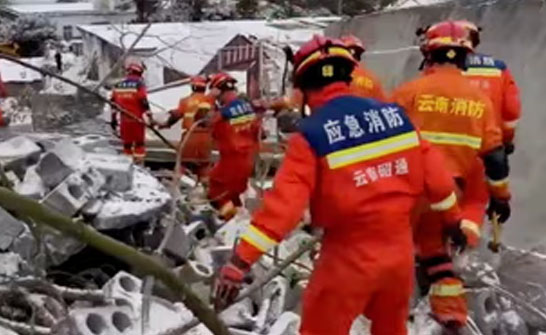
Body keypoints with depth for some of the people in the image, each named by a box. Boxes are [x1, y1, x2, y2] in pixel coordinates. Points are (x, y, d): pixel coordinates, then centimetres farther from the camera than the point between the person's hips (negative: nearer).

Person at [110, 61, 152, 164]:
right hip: (137, 119, -5)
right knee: (139, 143, 4)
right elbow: (144, 102, -16)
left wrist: (113, 118, 17)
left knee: (127, 144, 14)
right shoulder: (139, 84, -9)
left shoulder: (119, 85, 8)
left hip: (124, 120, 5)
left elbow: (113, 102, 10)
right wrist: (149, 117, -11)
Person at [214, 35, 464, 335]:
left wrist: (240, 261, -21)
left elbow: (284, 201, -23)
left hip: (349, 256, -5)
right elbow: (432, 171, 4)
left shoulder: (312, 135, -17)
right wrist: (452, 217, 21)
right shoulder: (394, 115, -3)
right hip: (400, 249, 5)